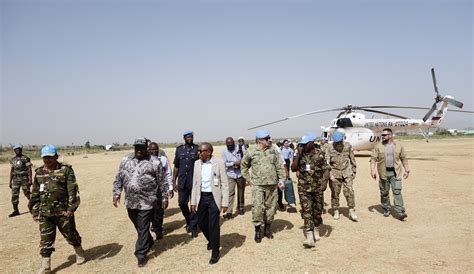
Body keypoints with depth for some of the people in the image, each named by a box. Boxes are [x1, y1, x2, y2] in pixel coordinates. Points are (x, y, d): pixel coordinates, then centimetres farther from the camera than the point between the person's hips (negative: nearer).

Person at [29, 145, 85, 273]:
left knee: (71, 235, 12)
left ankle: (80, 253, 35)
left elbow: (73, 191, -11)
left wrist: (71, 208, -16)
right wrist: (34, 211, 11)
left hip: (63, 212, -3)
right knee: (45, 241, 6)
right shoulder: (39, 173, 7)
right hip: (44, 214, 4)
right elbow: (35, 194, 13)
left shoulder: (66, 170, -7)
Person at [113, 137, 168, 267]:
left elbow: (162, 182, -3)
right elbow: (118, 179, 10)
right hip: (130, 202, 5)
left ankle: (141, 254, 14)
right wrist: (116, 194, 3)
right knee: (139, 227, 20)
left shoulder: (155, 162, -7)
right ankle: (148, 242, 42)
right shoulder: (125, 160, 5)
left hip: (146, 202, -5)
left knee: (143, 229, 1)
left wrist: (164, 198, -3)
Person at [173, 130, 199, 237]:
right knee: (182, 203, 9)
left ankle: (193, 227, 14)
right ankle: (189, 221, 34)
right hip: (182, 182, 3)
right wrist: (174, 181, 8)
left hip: (194, 182, -3)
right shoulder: (179, 149, 7)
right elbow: (176, 167, 11)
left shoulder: (197, 149, -1)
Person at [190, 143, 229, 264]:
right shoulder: (197, 163, 4)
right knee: (201, 222, 14)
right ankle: (211, 240, 43)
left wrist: (225, 202, -11)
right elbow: (195, 184, 9)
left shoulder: (219, 163, -10)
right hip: (201, 197, 5)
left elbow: (224, 184, -8)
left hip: (214, 197, -5)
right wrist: (193, 201, 6)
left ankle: (215, 252, 17)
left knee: (213, 225, -1)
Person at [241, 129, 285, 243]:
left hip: (272, 185, 3)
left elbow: (280, 166, 8)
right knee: (257, 208, -7)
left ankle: (267, 228, 28)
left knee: (271, 207, 10)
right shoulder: (251, 152, -2)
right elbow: (243, 166, 9)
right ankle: (257, 230, 10)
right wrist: (249, 179, 3)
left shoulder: (273, 151, 5)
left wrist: (281, 179, -1)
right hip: (258, 185, -3)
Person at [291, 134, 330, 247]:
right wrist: (298, 154, -12)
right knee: (306, 211, -7)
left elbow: (326, 169, -3)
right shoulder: (300, 155, 2)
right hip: (304, 188, 0)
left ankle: (316, 229, 37)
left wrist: (324, 179, -21)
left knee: (317, 210, 13)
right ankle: (309, 237, -9)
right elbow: (293, 169, -6)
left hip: (317, 187, 0)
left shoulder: (320, 154, -3)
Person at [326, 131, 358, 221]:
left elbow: (352, 159, 9)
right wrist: (330, 174, -21)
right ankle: (336, 212, 21)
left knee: (349, 192, -5)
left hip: (347, 173, 1)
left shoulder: (348, 146, -2)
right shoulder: (329, 148, -9)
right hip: (335, 174, -1)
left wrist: (354, 171, 12)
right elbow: (326, 162, -12)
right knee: (335, 193, 7)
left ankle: (352, 212, 7)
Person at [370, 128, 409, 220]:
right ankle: (386, 210, 23)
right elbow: (373, 158, -2)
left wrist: (407, 170, 8)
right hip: (383, 173, 1)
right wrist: (372, 170, -11)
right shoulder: (378, 146, 1)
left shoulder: (399, 146, 4)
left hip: (395, 173, 0)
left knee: (397, 191, -7)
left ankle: (400, 212, -6)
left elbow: (404, 158, 11)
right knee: (384, 193, 8)